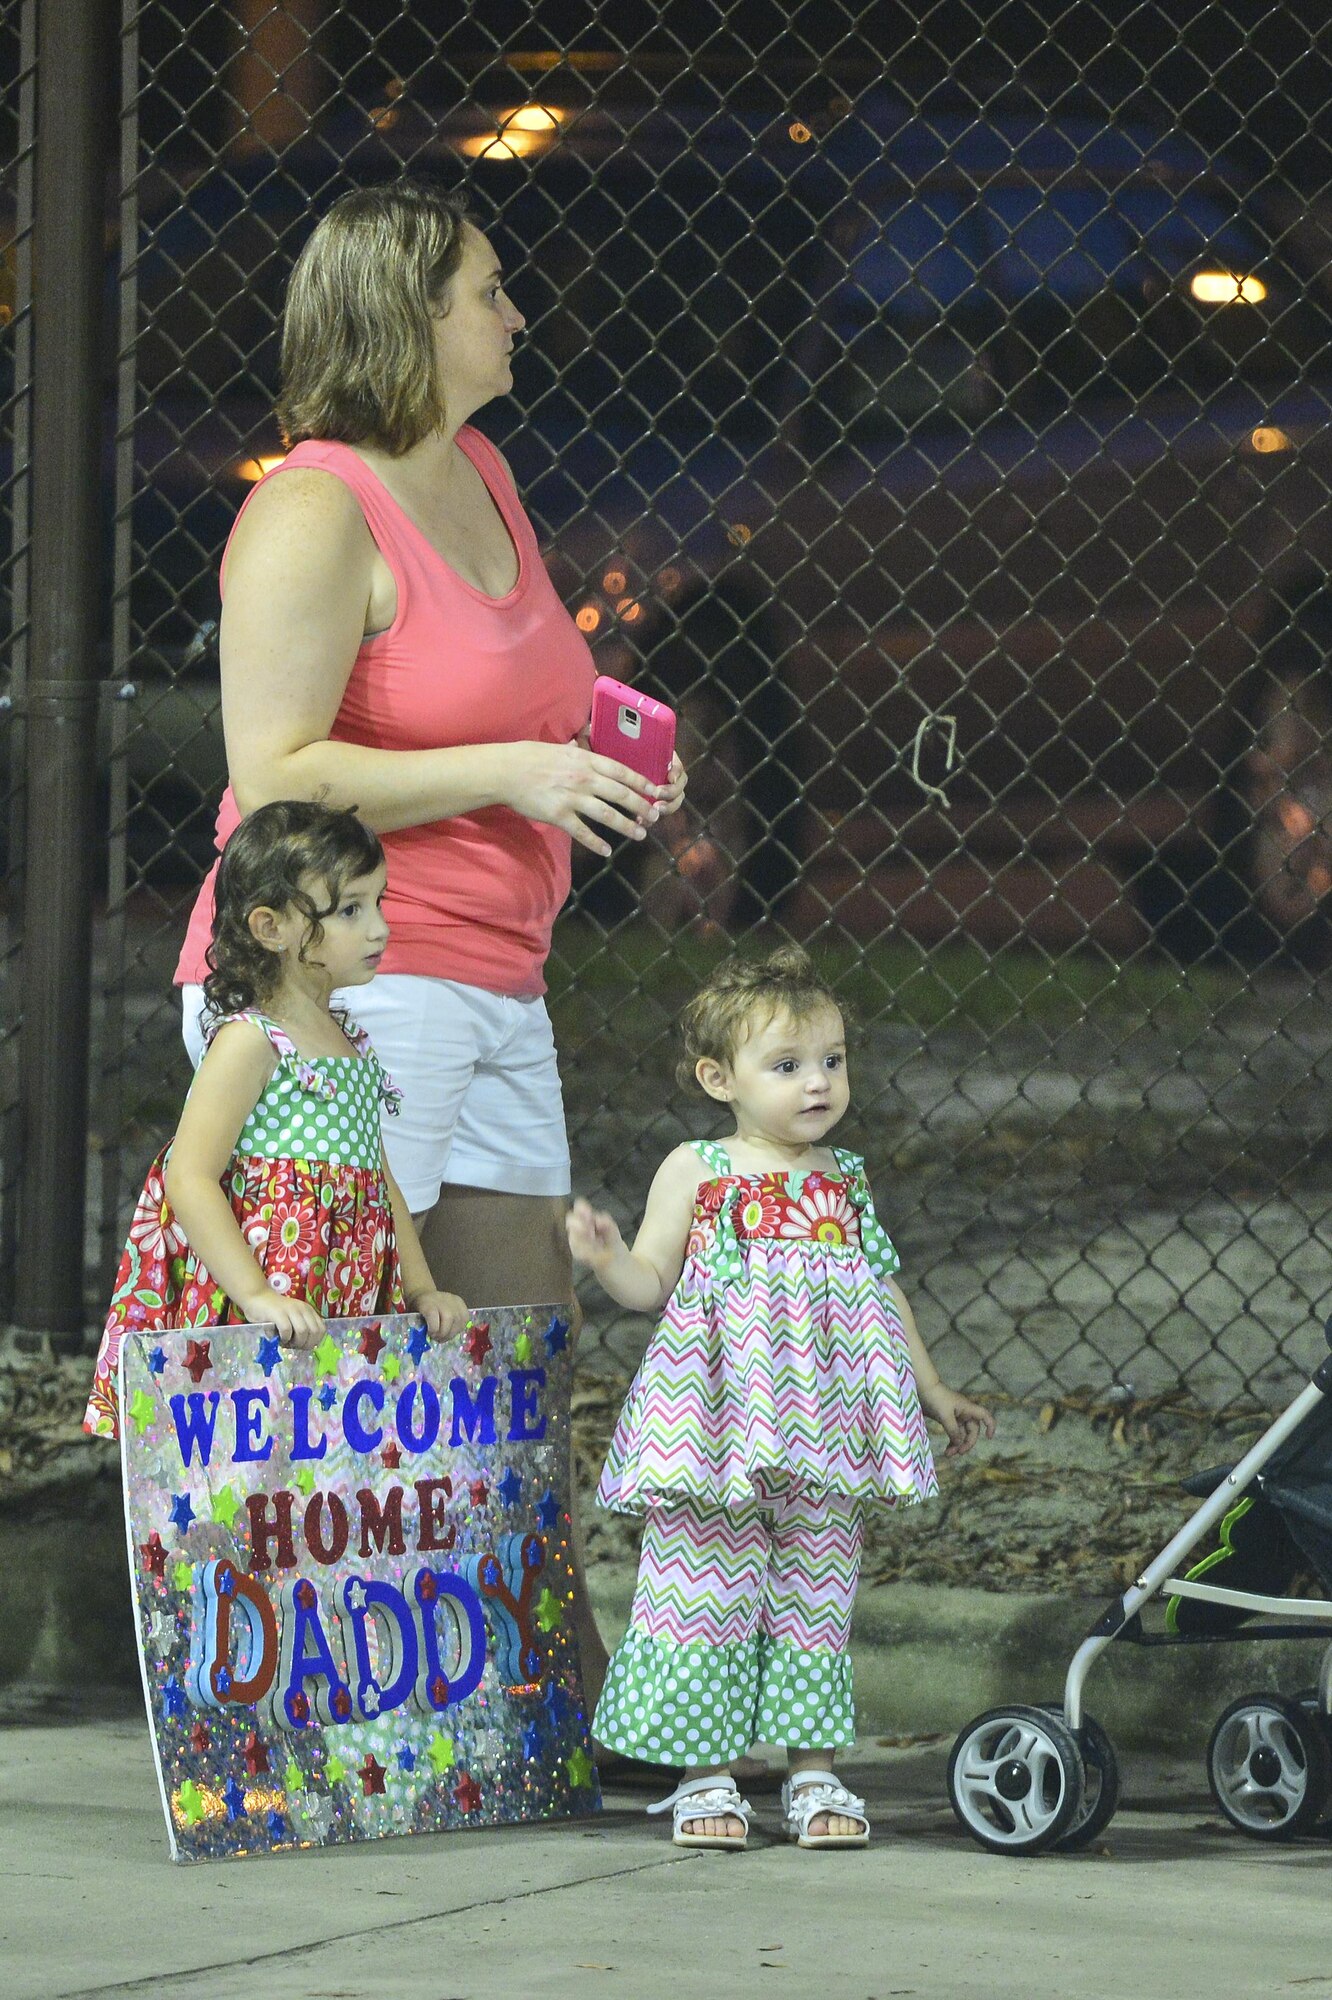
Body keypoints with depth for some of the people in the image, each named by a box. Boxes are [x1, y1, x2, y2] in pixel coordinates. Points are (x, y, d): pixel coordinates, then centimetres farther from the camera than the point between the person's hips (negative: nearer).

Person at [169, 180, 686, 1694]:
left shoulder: (479, 474, 17)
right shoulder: (316, 512, -12)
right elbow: (276, 775, -19)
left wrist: (597, 774, 15)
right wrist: (509, 773, -18)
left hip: (488, 990, 9)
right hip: (340, 990, -9)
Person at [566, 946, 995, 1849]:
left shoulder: (845, 1180, 12)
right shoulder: (695, 1172, 0)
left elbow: (884, 1292, 20)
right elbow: (651, 1284, -2)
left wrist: (935, 1392, 23)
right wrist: (607, 1256, -23)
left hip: (826, 1429, 4)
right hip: (717, 1426, -4)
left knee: (817, 1591, 6)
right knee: (707, 1587, -2)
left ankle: (815, 1773, 13)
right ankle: (707, 1775, 7)